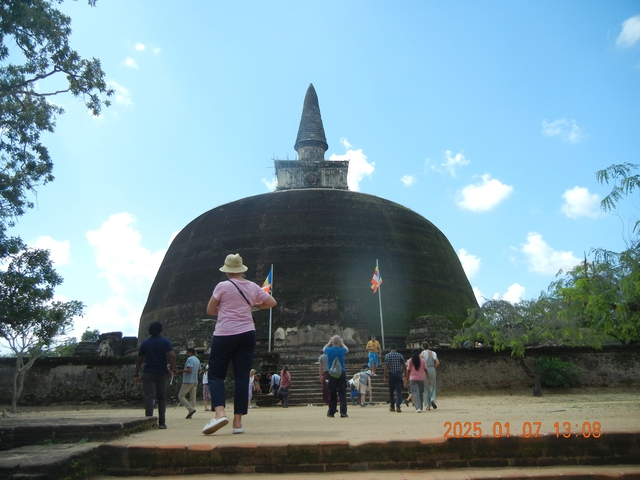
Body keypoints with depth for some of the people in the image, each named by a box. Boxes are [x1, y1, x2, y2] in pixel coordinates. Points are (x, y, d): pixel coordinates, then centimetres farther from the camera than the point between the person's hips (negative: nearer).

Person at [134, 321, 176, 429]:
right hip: (162, 374, 0)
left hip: (148, 374, 0)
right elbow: (172, 356, -12)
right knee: (162, 398, 10)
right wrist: (171, 370, -3)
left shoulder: (145, 343, 5)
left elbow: (139, 360, 6)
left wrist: (136, 374, 12)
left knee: (149, 398, -2)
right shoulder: (165, 342, 1)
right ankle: (162, 422, 9)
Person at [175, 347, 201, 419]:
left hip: (188, 381, -9)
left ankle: (191, 409, -15)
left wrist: (180, 371, -15)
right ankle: (190, 415, 4)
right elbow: (199, 371, 24)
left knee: (181, 396, -1)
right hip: (195, 381, 9)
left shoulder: (190, 359, -11)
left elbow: (189, 370, -22)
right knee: (193, 397, 6)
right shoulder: (197, 360, 17)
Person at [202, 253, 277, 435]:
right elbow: (272, 302, 9)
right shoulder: (253, 287, 5)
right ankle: (238, 422, 5)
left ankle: (220, 413, -14)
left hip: (225, 334, -4)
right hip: (247, 334, 4)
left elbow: (210, 310, 1)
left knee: (216, 374, 6)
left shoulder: (222, 286, -6)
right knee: (242, 377, 5)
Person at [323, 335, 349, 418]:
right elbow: (347, 349, 18)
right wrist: (342, 343, 32)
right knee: (342, 393, 0)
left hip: (332, 374, 1)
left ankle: (331, 412, 14)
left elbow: (324, 349, 20)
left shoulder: (329, 350, -6)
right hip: (341, 374, -1)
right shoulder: (342, 350, -8)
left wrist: (329, 343, 32)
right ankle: (343, 412, -7)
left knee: (332, 393, 9)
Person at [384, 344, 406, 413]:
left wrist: (385, 377, -7)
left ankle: (392, 407, 21)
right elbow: (404, 367, 3)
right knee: (399, 391, -1)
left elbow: (386, 367, -7)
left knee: (391, 391, 12)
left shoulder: (387, 356, -1)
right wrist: (405, 375, 12)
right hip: (399, 374, 0)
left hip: (391, 374, 0)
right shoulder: (400, 355, 3)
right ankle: (398, 406, -16)